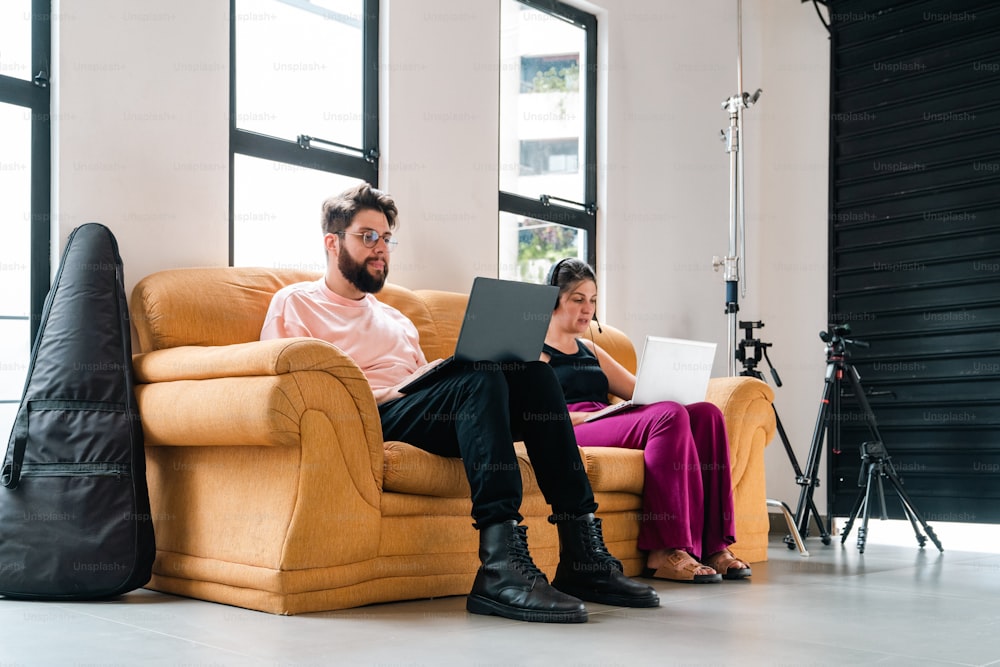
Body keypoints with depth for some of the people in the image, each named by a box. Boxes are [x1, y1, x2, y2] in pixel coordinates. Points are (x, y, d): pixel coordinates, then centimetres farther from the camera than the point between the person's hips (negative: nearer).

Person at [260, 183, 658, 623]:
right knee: (479, 377, -32)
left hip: (423, 412, 7)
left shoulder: (395, 318, 35)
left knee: (531, 371, -19)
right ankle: (502, 566, -44)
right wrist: (390, 391, -14)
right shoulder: (296, 302, 13)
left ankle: (582, 556, -26)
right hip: (371, 420, -6)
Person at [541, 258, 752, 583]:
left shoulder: (590, 349, 31)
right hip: (571, 434, -7)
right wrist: (586, 415, -18)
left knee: (706, 414, -19)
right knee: (669, 416, -33)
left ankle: (712, 544, -26)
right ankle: (664, 552, -36)